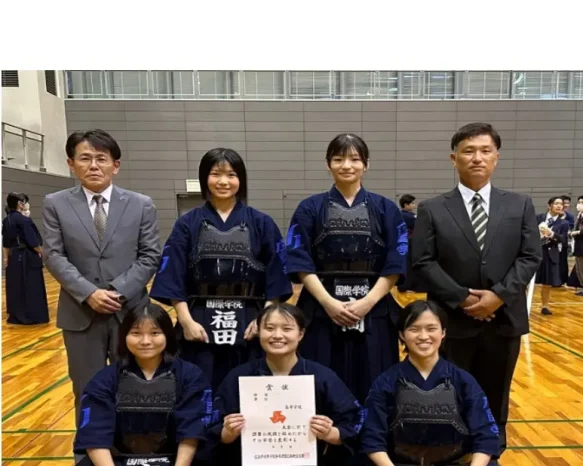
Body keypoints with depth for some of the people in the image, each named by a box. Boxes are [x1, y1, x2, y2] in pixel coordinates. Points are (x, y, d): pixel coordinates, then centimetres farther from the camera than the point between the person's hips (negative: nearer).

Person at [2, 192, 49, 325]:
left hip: (14, 257, 8)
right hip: (28, 258, -8)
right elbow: (33, 241, -17)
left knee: (15, 286, 16)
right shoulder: (24, 220, -18)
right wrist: (42, 253, -2)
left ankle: (15, 315, 27)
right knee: (31, 287, 0)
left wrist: (6, 258, 21)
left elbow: (5, 243, 14)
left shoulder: (6, 220, 7)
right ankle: (31, 316, 6)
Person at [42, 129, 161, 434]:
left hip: (130, 312, 0)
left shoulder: (141, 205, 2)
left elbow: (150, 256, -3)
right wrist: (89, 293, -15)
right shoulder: (55, 204, 3)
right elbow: (53, 256, -3)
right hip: (80, 314, 1)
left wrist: (118, 291, -14)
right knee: (87, 392, 14)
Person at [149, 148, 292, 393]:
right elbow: (174, 278, 1)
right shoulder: (187, 224, 2)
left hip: (248, 324, 0)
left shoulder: (262, 223, 2)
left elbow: (276, 276, 1)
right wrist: (186, 321, -8)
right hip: (201, 324, 0)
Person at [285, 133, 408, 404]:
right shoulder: (309, 209, 4)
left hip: (374, 314, 1)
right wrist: (329, 302, -13)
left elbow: (395, 265, 1)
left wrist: (367, 302, -11)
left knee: (372, 392, 7)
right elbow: (301, 264, -2)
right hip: (322, 312, 0)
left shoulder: (386, 209, 6)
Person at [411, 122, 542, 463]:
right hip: (452, 321, -2)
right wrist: (462, 298, -15)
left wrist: (499, 295, -14)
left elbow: (531, 256, -1)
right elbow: (423, 262, -7)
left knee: (495, 398, 17)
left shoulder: (521, 205, 6)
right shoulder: (432, 210, -1)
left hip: (504, 319, 2)